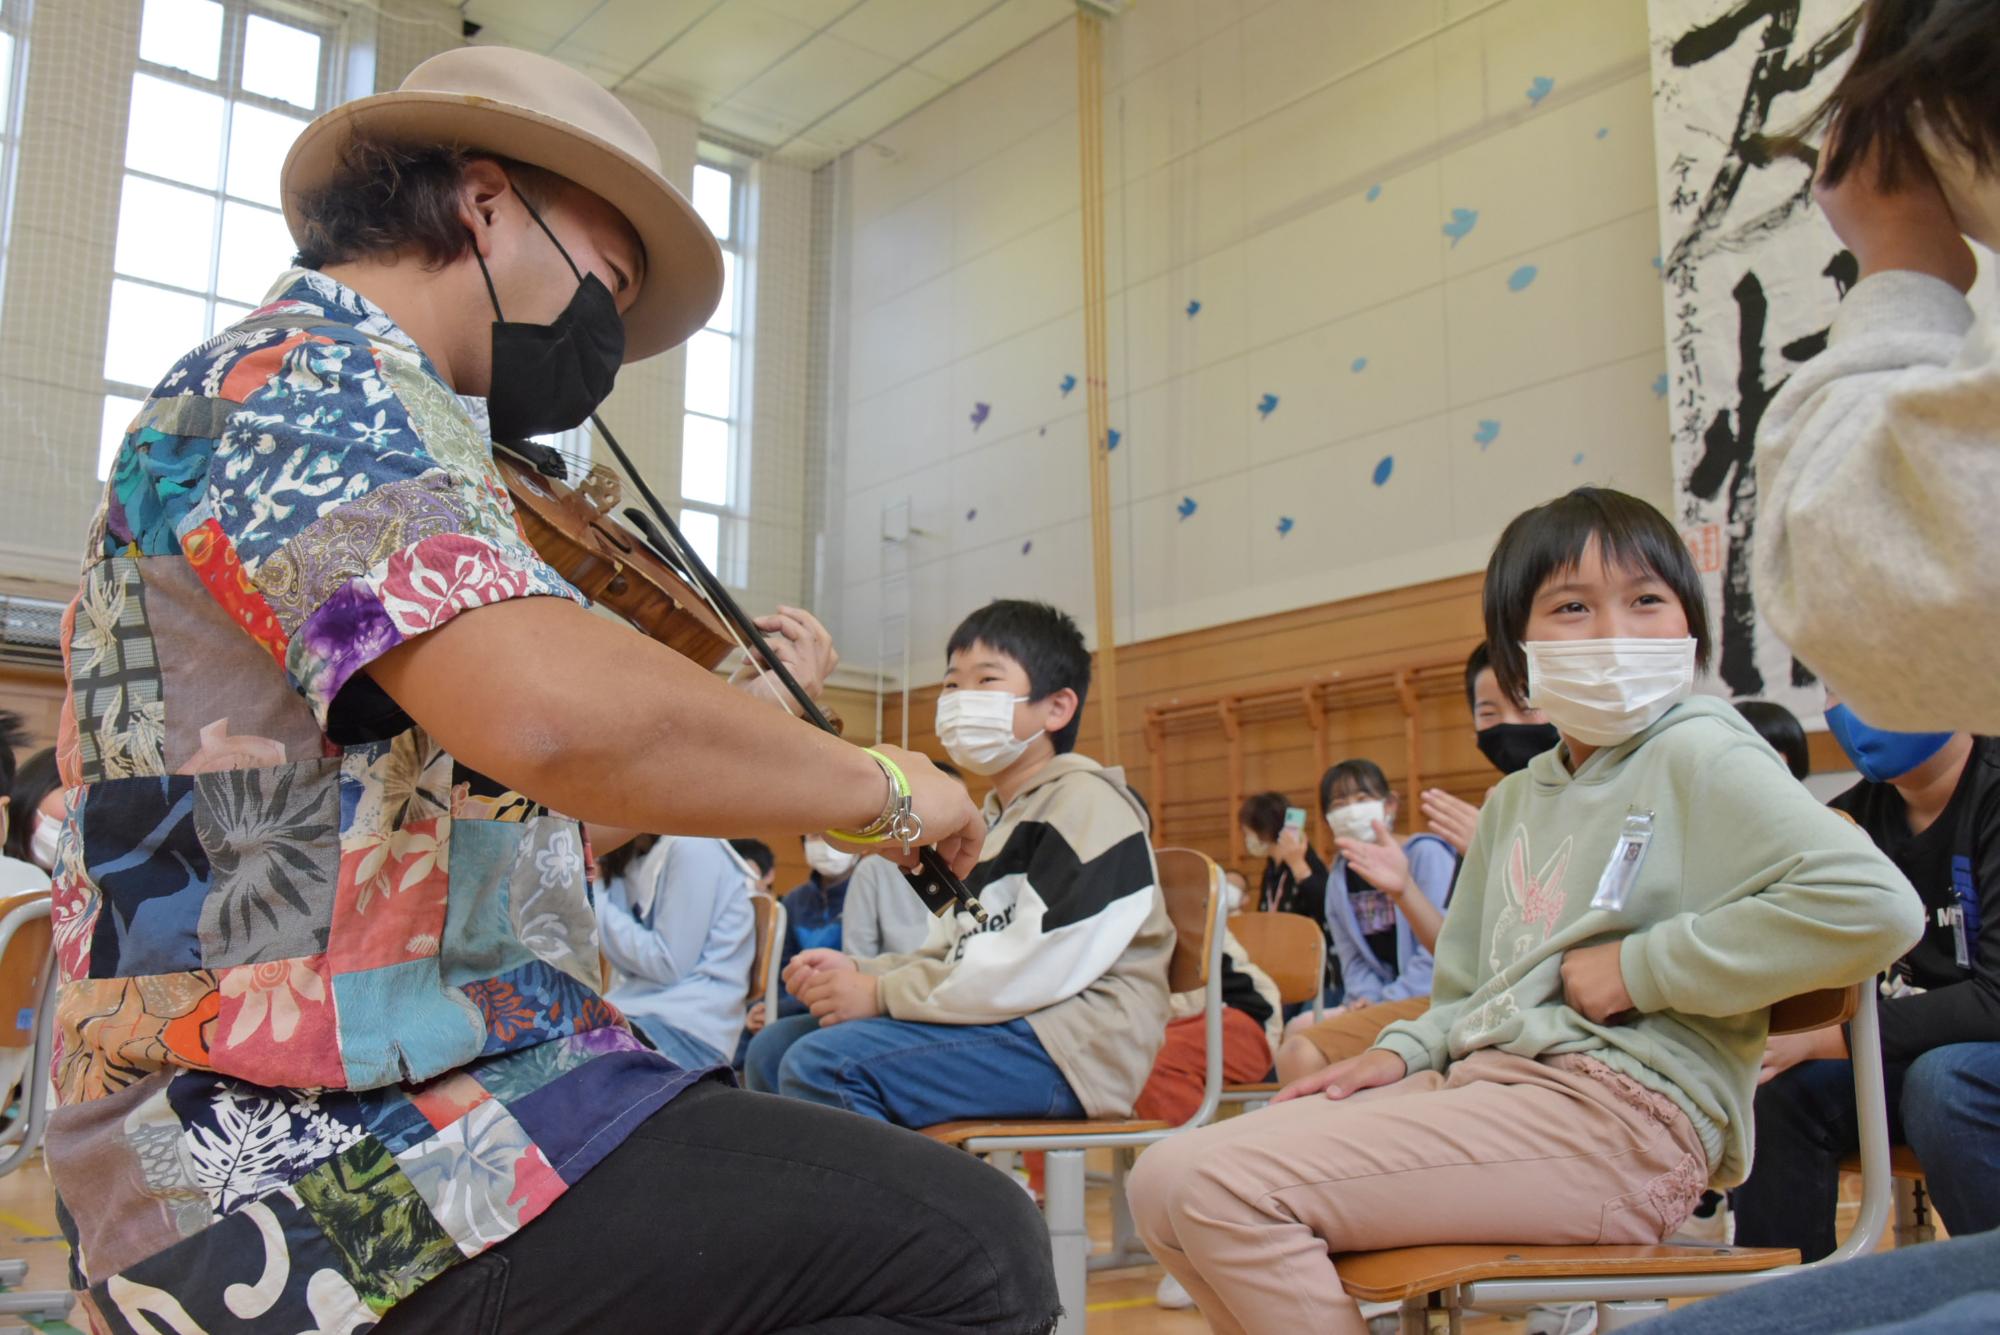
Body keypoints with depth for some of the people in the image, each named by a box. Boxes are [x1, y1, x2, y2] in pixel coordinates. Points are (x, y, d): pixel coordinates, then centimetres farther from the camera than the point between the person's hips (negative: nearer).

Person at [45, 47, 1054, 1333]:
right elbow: (556, 706, -32)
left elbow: (487, 839, 19)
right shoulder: (303, 373, -11)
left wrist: (743, 707, 13)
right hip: (324, 1166, -11)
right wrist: (877, 778, -16)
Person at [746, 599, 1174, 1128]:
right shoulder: (992, 818, 22)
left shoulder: (1085, 800, -9)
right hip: (997, 1023, 10)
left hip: (1072, 1042, -10)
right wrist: (859, 972, 2)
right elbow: (954, 952, 21)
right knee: (776, 1047, 7)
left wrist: (882, 993, -16)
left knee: (824, 1064, -26)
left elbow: (1044, 964, -21)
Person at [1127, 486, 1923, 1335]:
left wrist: (1640, 965, -14)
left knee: (1221, 1190, -21)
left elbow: (1873, 903, -18)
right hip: (1477, 1079, 8)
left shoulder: (1698, 757, -3)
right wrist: (1401, 1053, 5)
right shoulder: (1514, 802, 20)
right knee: (1166, 1183, -6)